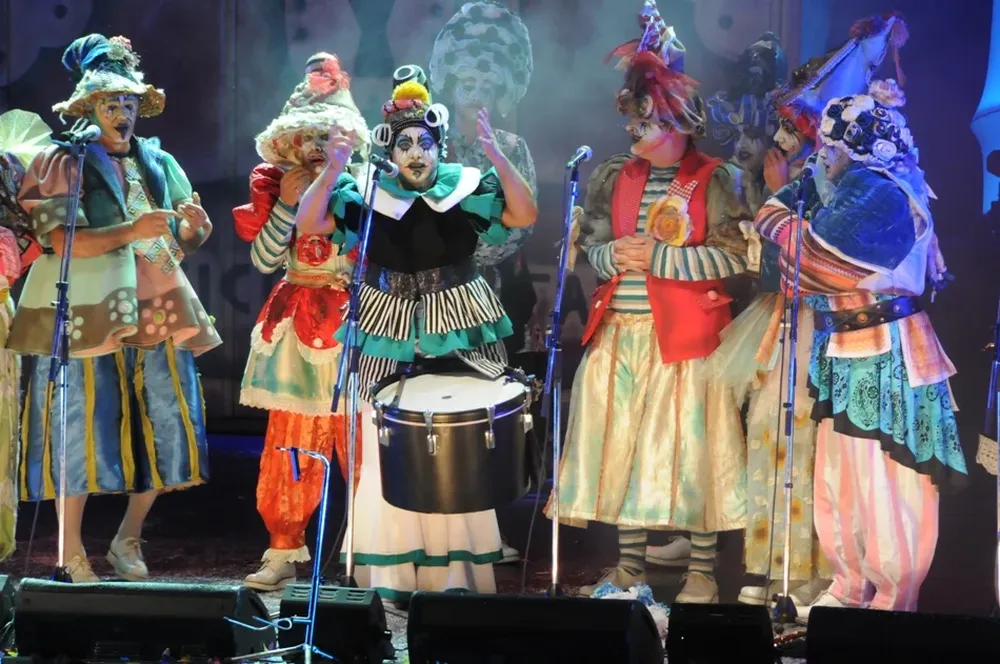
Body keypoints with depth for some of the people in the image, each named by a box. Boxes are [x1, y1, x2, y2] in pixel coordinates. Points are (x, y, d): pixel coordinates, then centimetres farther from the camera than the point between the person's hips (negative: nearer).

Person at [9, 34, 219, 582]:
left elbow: (192, 236, 11)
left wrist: (193, 223, -12)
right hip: (87, 314, -5)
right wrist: (131, 231, -25)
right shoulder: (64, 163, -1)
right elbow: (61, 240, -14)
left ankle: (128, 539, 19)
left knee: (165, 426, 3)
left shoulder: (158, 161, 14)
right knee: (82, 430, -4)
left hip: (156, 312, 5)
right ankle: (72, 552, 7)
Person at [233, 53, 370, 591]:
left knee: (359, 441, -2)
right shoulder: (278, 188, 5)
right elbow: (264, 259, -4)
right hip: (297, 325, 2)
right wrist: (287, 203, -11)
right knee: (290, 444, 1)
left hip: (352, 325, -1)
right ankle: (284, 551, 7)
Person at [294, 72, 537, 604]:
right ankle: (391, 576, 11)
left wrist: (497, 157, -24)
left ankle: (457, 571, 13)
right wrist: (332, 172, -21)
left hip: (458, 333, -1)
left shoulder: (467, 187, -2)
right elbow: (307, 224, -7)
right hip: (389, 337, 1)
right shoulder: (368, 193, 0)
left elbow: (524, 215, -13)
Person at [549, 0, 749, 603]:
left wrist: (657, 257, -16)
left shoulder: (713, 181, -3)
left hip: (685, 335, -4)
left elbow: (734, 256, -11)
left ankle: (703, 572, 8)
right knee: (621, 443, 6)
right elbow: (588, 244, 11)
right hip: (620, 333, 5)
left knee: (690, 446, -2)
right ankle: (630, 567, 18)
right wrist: (615, 256, -12)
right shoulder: (614, 176, 10)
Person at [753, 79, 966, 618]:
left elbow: (812, 257, -18)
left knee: (882, 484, -4)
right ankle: (851, 592, 24)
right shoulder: (858, 187, 13)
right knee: (841, 479, 14)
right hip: (851, 353, 10)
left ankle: (891, 603, 4)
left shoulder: (875, 193, -17)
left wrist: (778, 223, -3)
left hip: (882, 355, -10)